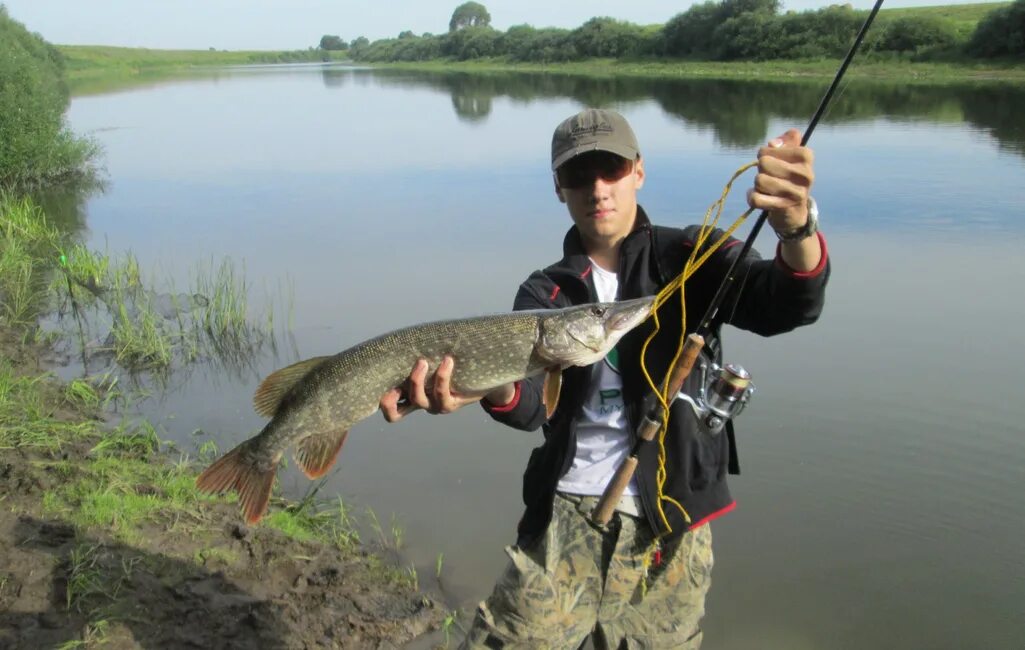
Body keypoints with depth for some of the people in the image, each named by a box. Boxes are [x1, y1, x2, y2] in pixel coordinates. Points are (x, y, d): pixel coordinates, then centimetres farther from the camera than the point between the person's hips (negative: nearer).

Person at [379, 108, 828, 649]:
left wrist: (796, 228, -39)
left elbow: (787, 304, -16)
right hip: (565, 520, 1)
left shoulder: (689, 257, 2)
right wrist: (488, 387, -37)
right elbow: (533, 402, -12)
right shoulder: (544, 293, 5)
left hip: (670, 530, 0)